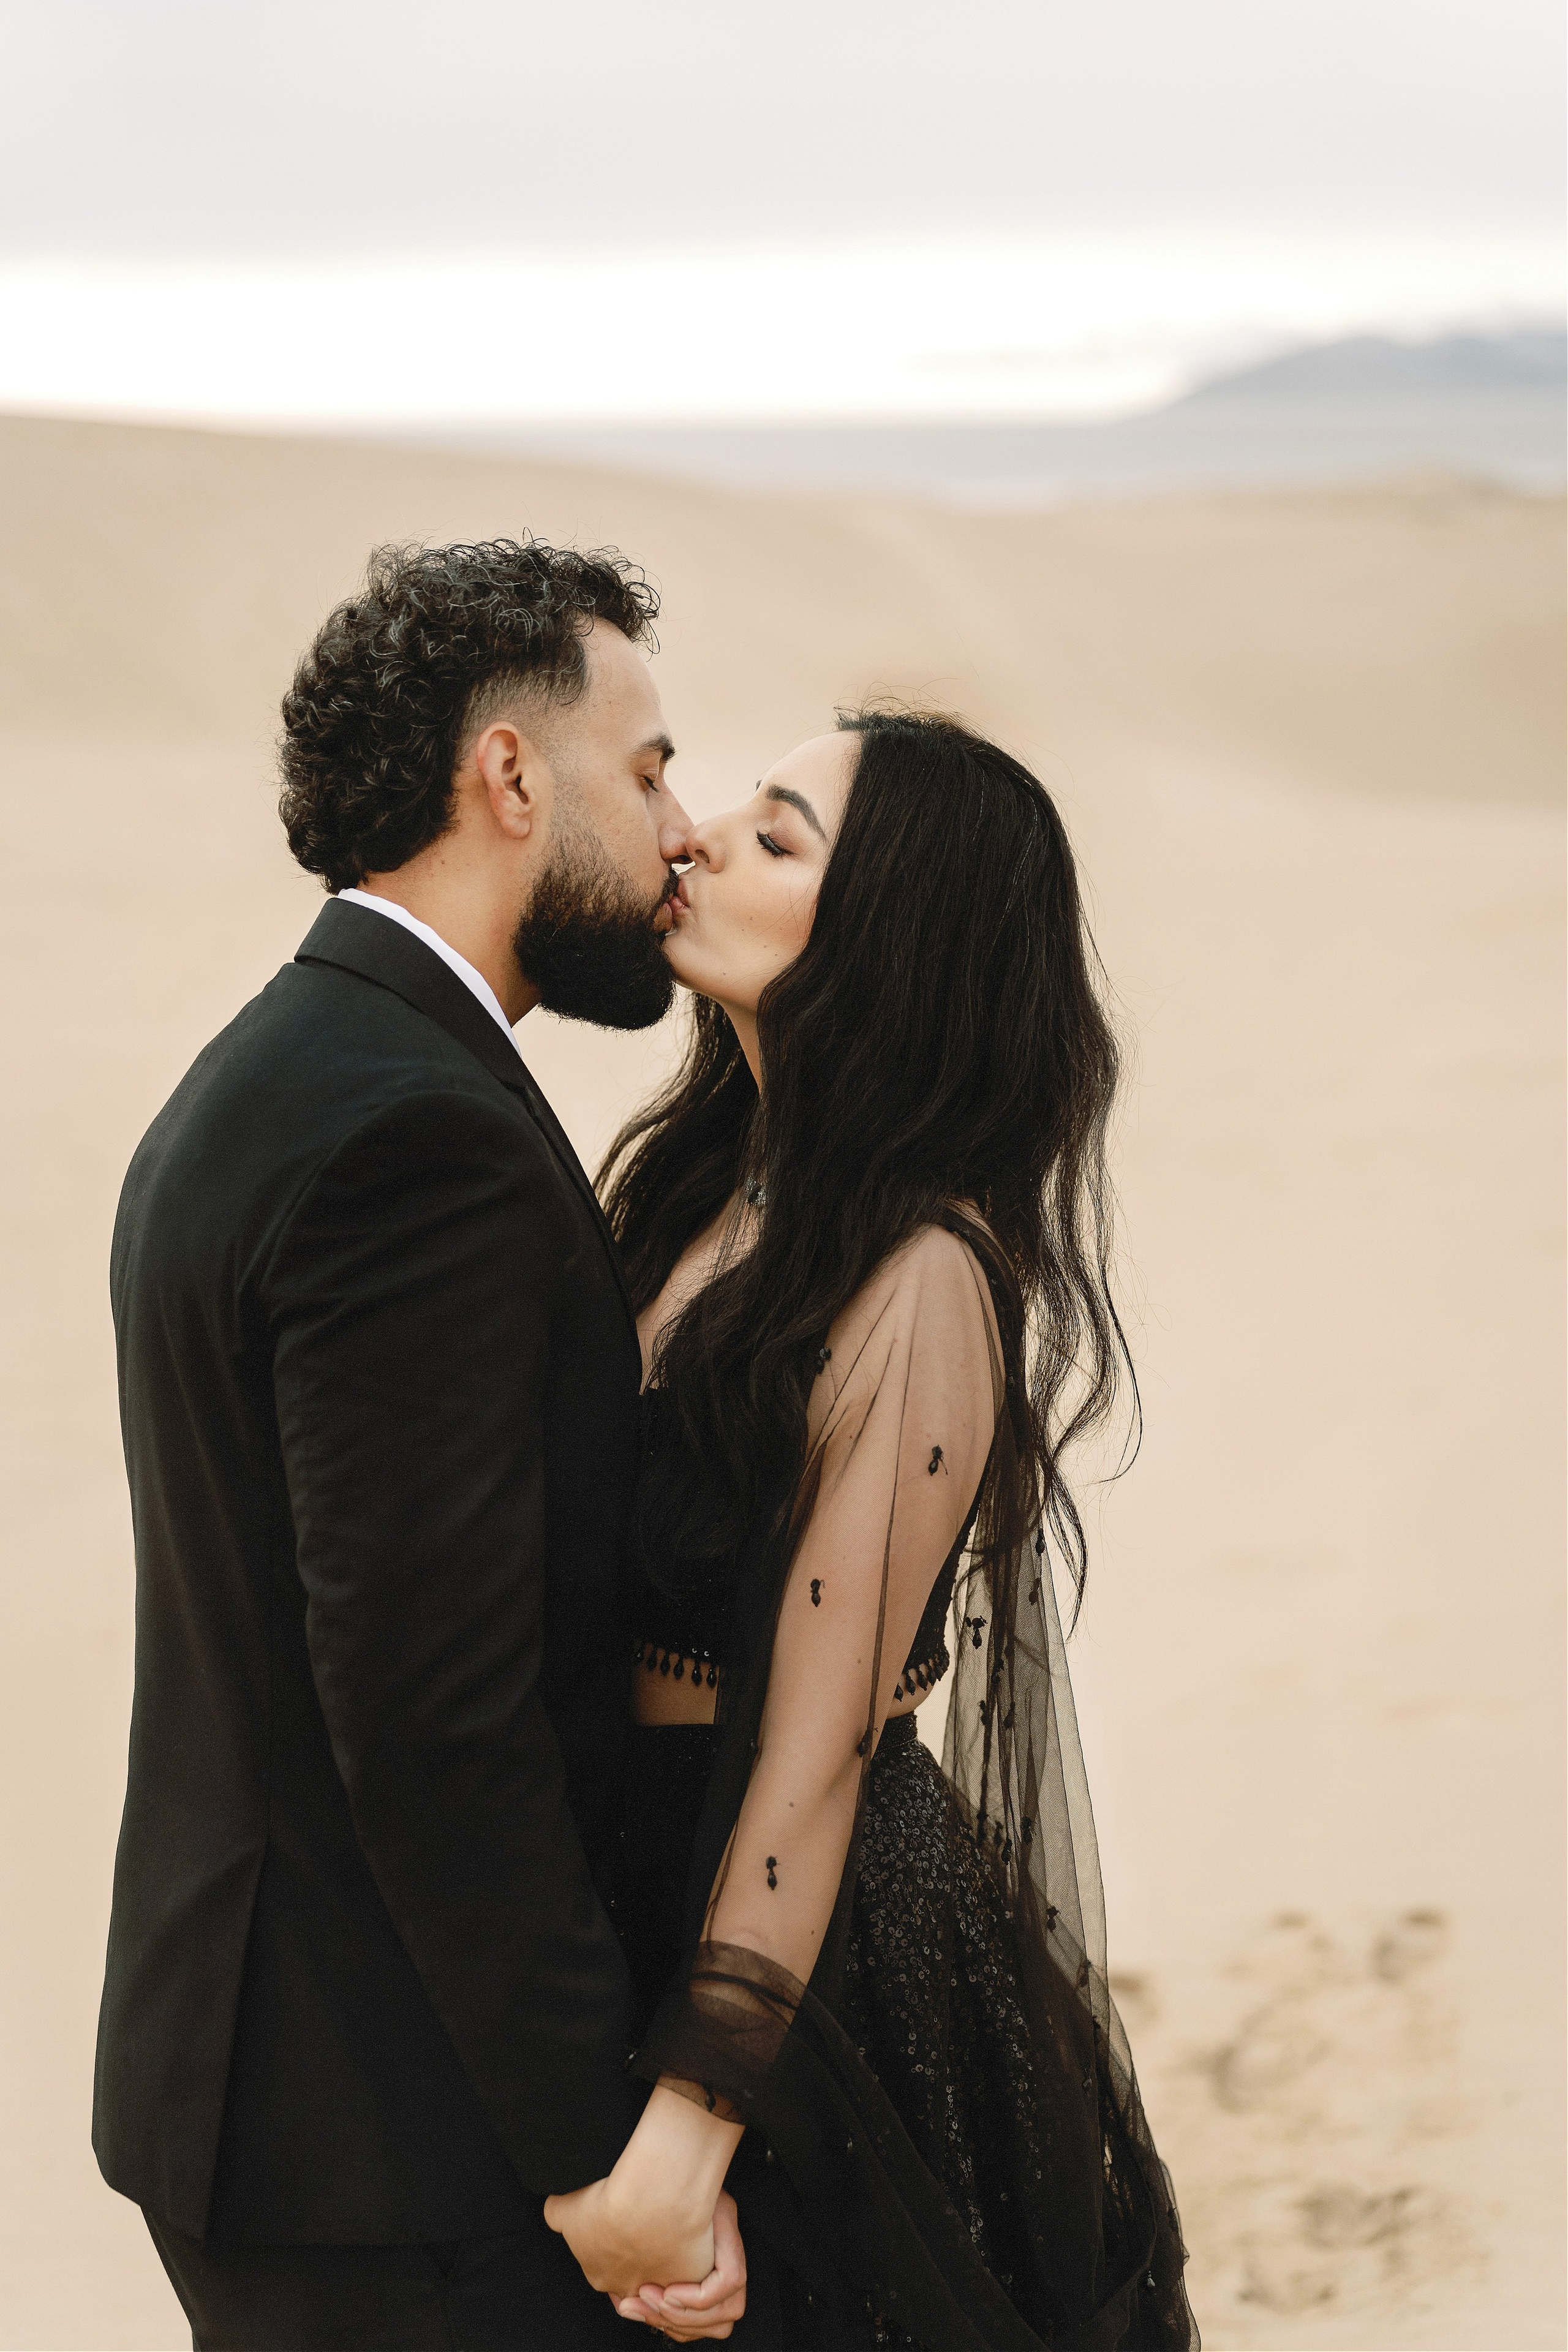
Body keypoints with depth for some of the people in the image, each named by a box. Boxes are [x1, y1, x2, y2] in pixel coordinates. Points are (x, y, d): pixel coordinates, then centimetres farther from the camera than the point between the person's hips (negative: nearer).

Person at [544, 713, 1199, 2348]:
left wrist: (696, 2104, -23)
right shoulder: (688, 1180, 4)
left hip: (819, 1959, -7)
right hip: (619, 1892, 7)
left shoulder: (923, 1276, -20)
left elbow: (816, 1738, -22)